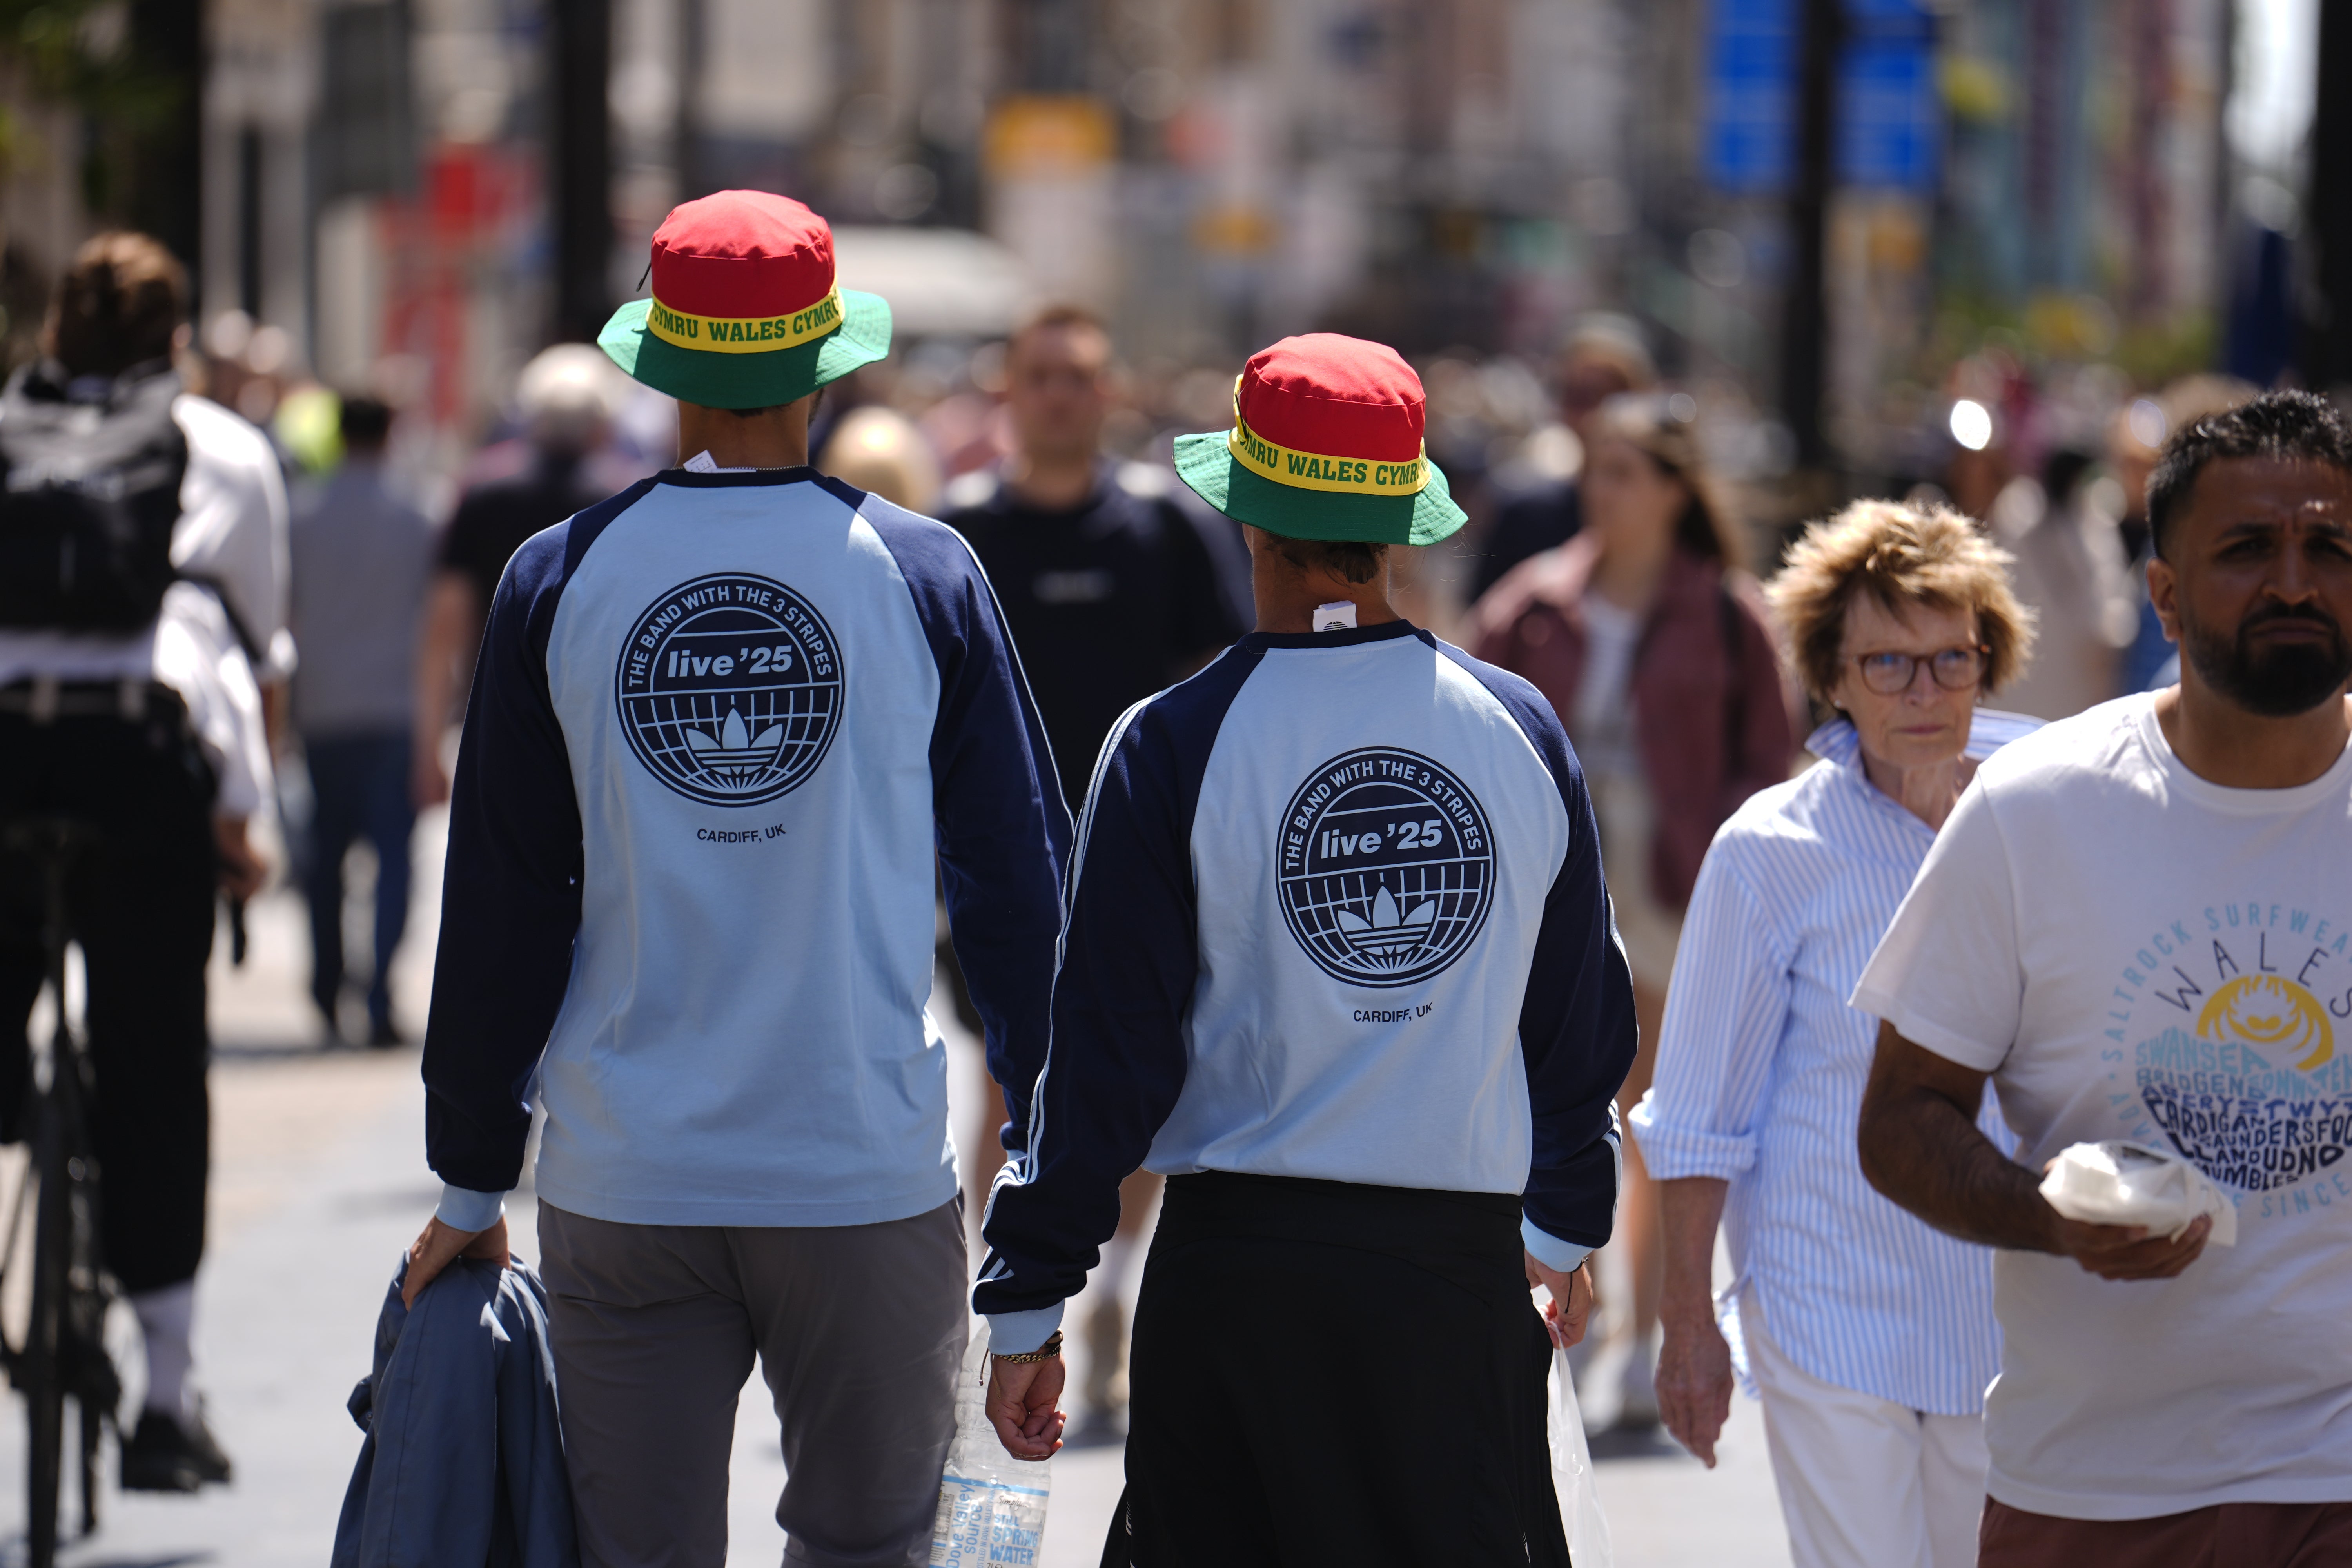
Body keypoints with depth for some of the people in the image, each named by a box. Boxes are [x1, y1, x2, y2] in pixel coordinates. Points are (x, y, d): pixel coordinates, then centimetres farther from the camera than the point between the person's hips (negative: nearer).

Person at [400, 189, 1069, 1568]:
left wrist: (473, 1187, 11)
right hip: (871, 1173, -1)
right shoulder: (922, 576, -2)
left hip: (625, 1185, 1)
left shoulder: (559, 583, 0)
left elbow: (499, 909, 4)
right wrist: (1048, 1129, 14)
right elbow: (1017, 873, 3)